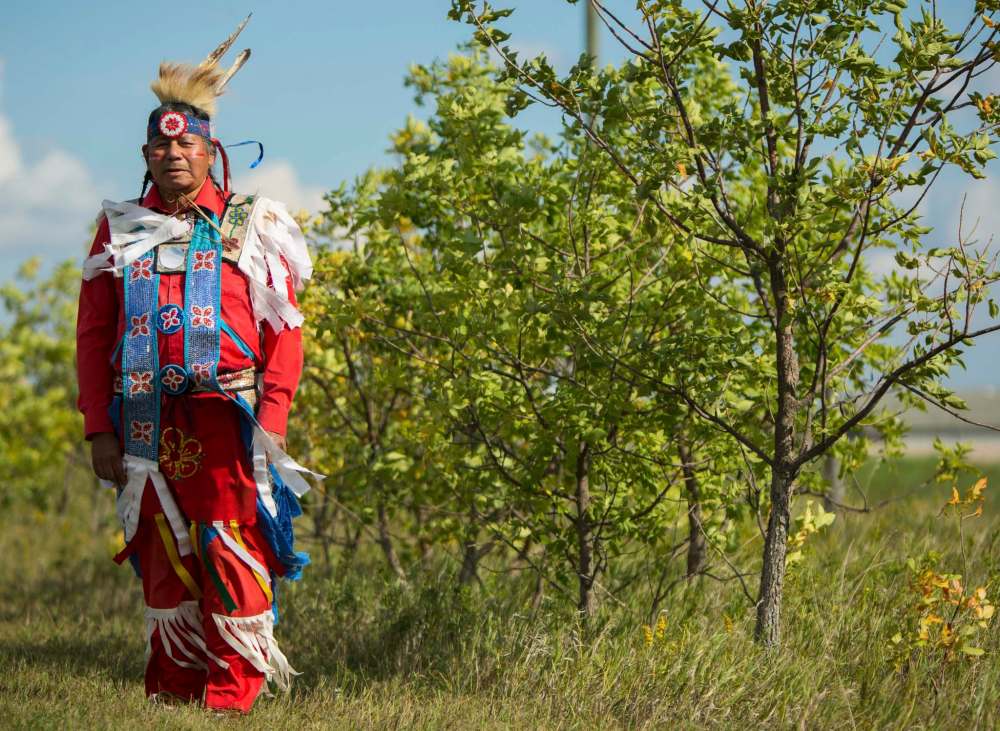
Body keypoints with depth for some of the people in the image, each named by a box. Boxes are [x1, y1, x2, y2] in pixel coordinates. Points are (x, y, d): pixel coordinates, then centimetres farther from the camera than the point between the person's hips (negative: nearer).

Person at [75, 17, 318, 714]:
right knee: (163, 554, 7)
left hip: (228, 415, -3)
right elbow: (94, 334, 10)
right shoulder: (121, 230, 12)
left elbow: (284, 331, 2)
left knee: (234, 556, -7)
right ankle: (172, 693, 15)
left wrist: (271, 421, -8)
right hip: (148, 421, 3)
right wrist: (100, 429, 2)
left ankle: (233, 696, -3)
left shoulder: (252, 227, 5)